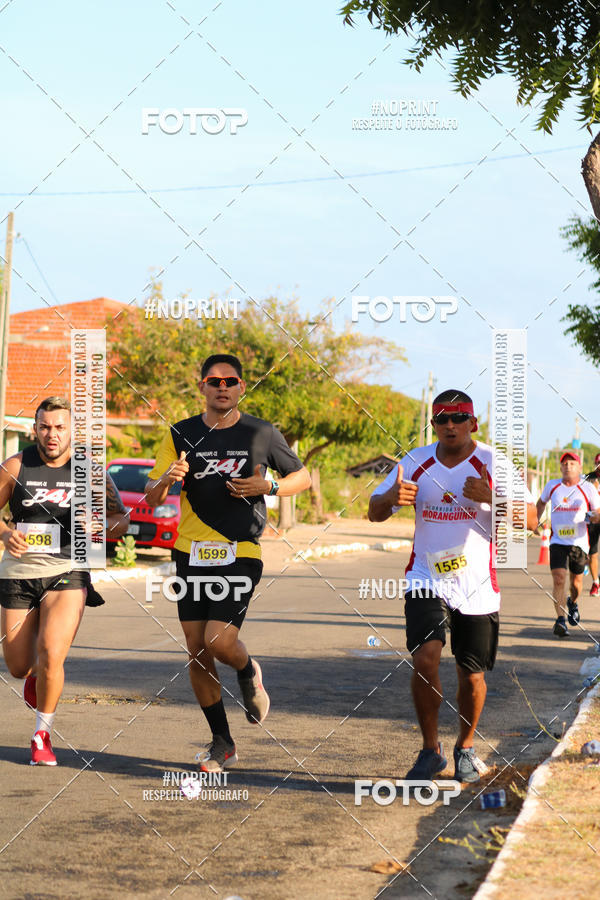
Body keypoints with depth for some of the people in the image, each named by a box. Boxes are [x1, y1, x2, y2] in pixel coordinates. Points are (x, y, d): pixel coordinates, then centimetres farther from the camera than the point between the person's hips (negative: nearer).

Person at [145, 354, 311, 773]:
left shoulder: (262, 434, 2)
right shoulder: (181, 435, 5)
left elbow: (302, 476, 12)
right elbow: (151, 498, 5)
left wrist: (268, 487, -7)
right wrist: (167, 478, -18)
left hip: (240, 554, -3)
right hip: (191, 553, 3)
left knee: (219, 641, -17)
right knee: (197, 653, 3)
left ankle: (249, 675, 19)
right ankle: (222, 743, 16)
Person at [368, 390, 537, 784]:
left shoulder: (493, 463, -5)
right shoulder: (416, 462, 2)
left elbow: (530, 520, -10)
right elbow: (375, 512, 7)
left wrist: (490, 498, -27)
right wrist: (392, 497, -17)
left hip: (477, 586, -1)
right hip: (427, 580, 1)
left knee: (472, 674, 7)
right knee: (425, 658, -19)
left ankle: (466, 748, 33)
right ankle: (431, 749, -2)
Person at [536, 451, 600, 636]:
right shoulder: (552, 486, 4)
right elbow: (541, 502, 25)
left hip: (579, 542, 0)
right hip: (557, 542, 0)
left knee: (576, 582, 12)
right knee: (559, 580, -16)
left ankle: (573, 603, 46)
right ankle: (560, 620, -19)